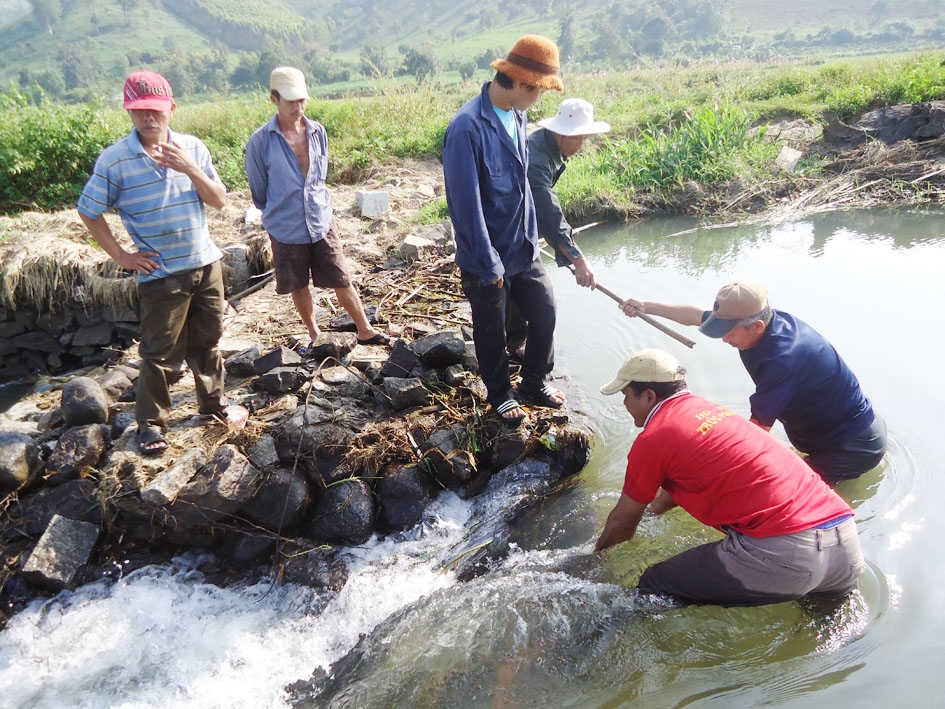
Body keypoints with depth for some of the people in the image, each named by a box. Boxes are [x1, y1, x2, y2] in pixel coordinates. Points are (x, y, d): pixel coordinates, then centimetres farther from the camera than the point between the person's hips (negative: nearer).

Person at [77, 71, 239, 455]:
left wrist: (190, 169, -17)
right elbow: (89, 213, -1)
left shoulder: (192, 147, 1)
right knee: (161, 353, 4)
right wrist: (122, 256, -6)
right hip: (160, 275, -3)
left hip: (206, 264, 4)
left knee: (207, 342, 17)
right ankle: (150, 423, 21)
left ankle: (214, 403, 36)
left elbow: (219, 201, -2)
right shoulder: (114, 159, -9)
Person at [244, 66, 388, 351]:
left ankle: (365, 330, 20)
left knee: (341, 281, 7)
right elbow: (259, 193, -1)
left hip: (322, 223, 2)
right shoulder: (261, 141, -14)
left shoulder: (317, 131, -3)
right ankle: (315, 334, 33)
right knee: (299, 287, 14)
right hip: (286, 229, -1)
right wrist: (279, 213, 12)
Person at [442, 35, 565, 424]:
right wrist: (489, 263, -19)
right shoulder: (467, 128, -23)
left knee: (544, 311, 13)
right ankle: (501, 395, 34)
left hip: (523, 247, 7)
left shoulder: (518, 117, 2)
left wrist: (532, 238, 14)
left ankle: (535, 383, 35)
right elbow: (466, 203, -23)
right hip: (487, 256, -7)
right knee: (491, 330, 12)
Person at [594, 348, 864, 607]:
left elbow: (623, 521, 11)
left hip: (784, 553, -9)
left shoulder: (652, 440, -2)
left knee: (653, 590, 0)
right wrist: (654, 507, 54)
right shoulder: (707, 408, 21)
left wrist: (598, 550, 30)